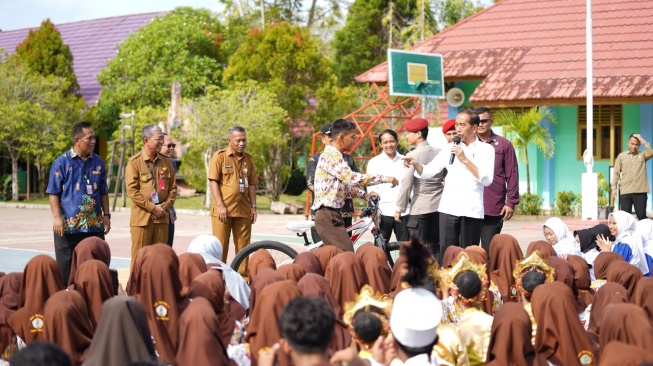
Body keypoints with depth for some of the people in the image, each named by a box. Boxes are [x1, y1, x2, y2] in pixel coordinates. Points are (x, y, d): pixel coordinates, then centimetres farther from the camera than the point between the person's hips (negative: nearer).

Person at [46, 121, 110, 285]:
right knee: (66, 267, 3)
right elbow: (53, 193, -3)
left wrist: (106, 215, 11)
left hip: (95, 224, 4)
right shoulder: (62, 162, -3)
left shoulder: (98, 162, 10)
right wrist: (57, 217, -12)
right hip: (68, 225, -4)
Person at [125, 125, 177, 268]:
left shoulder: (165, 161, 10)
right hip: (141, 217, -4)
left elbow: (173, 187, 12)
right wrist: (152, 207, -14)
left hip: (162, 217, 4)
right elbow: (132, 190, -11)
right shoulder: (134, 162, -5)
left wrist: (165, 207, -3)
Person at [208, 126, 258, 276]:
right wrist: (220, 206, -14)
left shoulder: (248, 159, 13)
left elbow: (252, 184, 16)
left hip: (243, 211, 4)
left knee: (243, 247, 6)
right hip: (223, 210, -4)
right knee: (220, 246, -2)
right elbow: (213, 181, -7)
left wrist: (253, 207, 9)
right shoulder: (220, 156, -2)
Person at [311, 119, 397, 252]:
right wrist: (385, 178, -18)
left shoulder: (334, 154, 20)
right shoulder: (331, 154, -13)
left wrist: (364, 195, 14)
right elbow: (352, 179, -24)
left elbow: (345, 184, 27)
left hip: (332, 215, 10)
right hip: (328, 215, -10)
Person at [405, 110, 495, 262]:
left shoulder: (486, 150, 4)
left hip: (472, 211, -2)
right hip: (449, 209, 2)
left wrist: (465, 160, -12)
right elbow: (428, 171, 8)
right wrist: (415, 164, -12)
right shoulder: (450, 148, 12)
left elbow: (487, 179, -9)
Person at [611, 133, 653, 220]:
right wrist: (614, 188, 1)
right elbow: (616, 173, 9)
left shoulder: (642, 155, 11)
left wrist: (642, 140, -7)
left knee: (642, 215, -2)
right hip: (625, 192, 0)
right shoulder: (621, 156, 11)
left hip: (640, 192, 0)